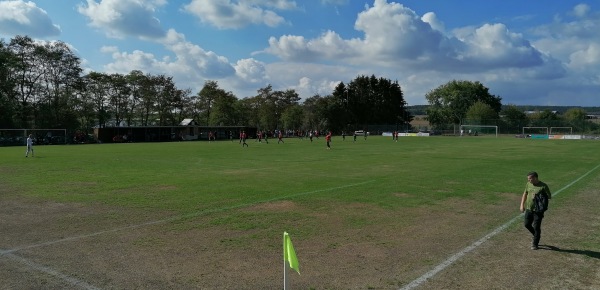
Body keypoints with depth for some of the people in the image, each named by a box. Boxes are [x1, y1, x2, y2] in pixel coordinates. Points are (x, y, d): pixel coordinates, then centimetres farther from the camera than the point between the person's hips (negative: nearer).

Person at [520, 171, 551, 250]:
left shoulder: (543, 186, -13)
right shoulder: (528, 184, 3)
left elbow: (549, 196, -7)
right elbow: (525, 194, 15)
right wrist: (522, 205, 10)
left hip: (538, 210, -5)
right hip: (528, 209, 6)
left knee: (536, 227, 0)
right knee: (526, 224, 9)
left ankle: (535, 244, 15)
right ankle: (535, 235, 37)